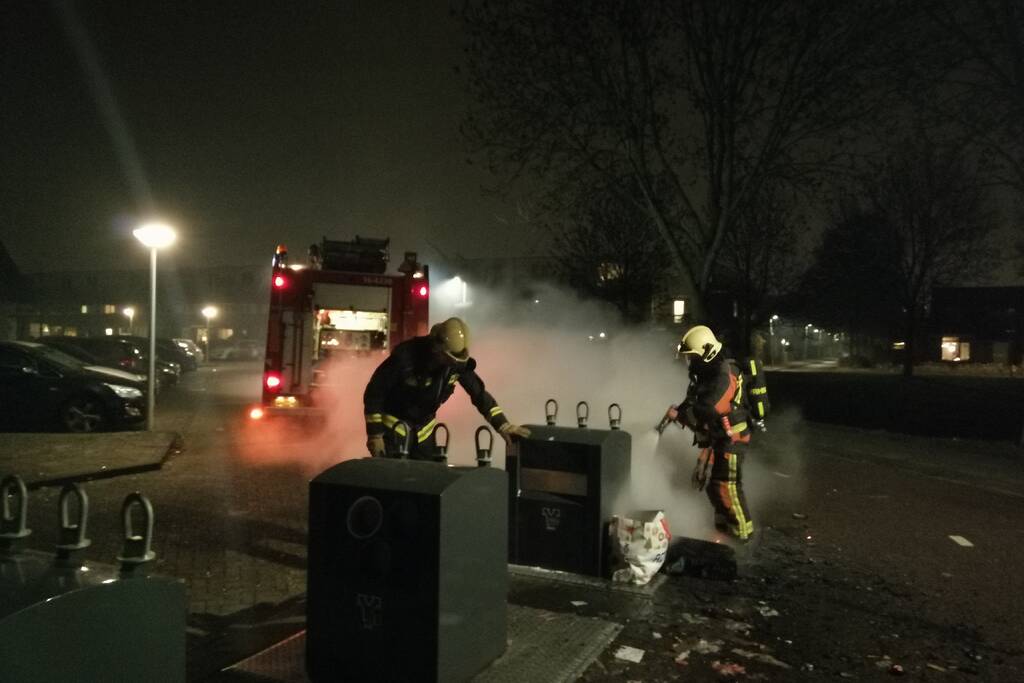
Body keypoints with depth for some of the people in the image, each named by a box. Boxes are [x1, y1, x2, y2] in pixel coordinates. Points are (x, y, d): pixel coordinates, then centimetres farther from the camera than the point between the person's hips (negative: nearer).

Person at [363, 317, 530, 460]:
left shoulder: (459, 361, -13)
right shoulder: (406, 356, -28)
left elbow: (479, 392, -4)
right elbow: (374, 392, -19)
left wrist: (502, 424, -13)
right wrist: (375, 434, -18)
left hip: (424, 428, 5)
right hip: (394, 426, -5)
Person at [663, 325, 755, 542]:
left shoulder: (723, 376, -24)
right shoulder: (706, 372, 8)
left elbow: (707, 411, -29)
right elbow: (693, 401, 13)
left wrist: (679, 415, -19)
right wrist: (678, 411, -5)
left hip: (731, 437, -10)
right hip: (715, 437, 10)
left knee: (727, 485, -5)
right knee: (703, 478, 16)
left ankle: (742, 530, 10)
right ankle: (723, 522, 31)